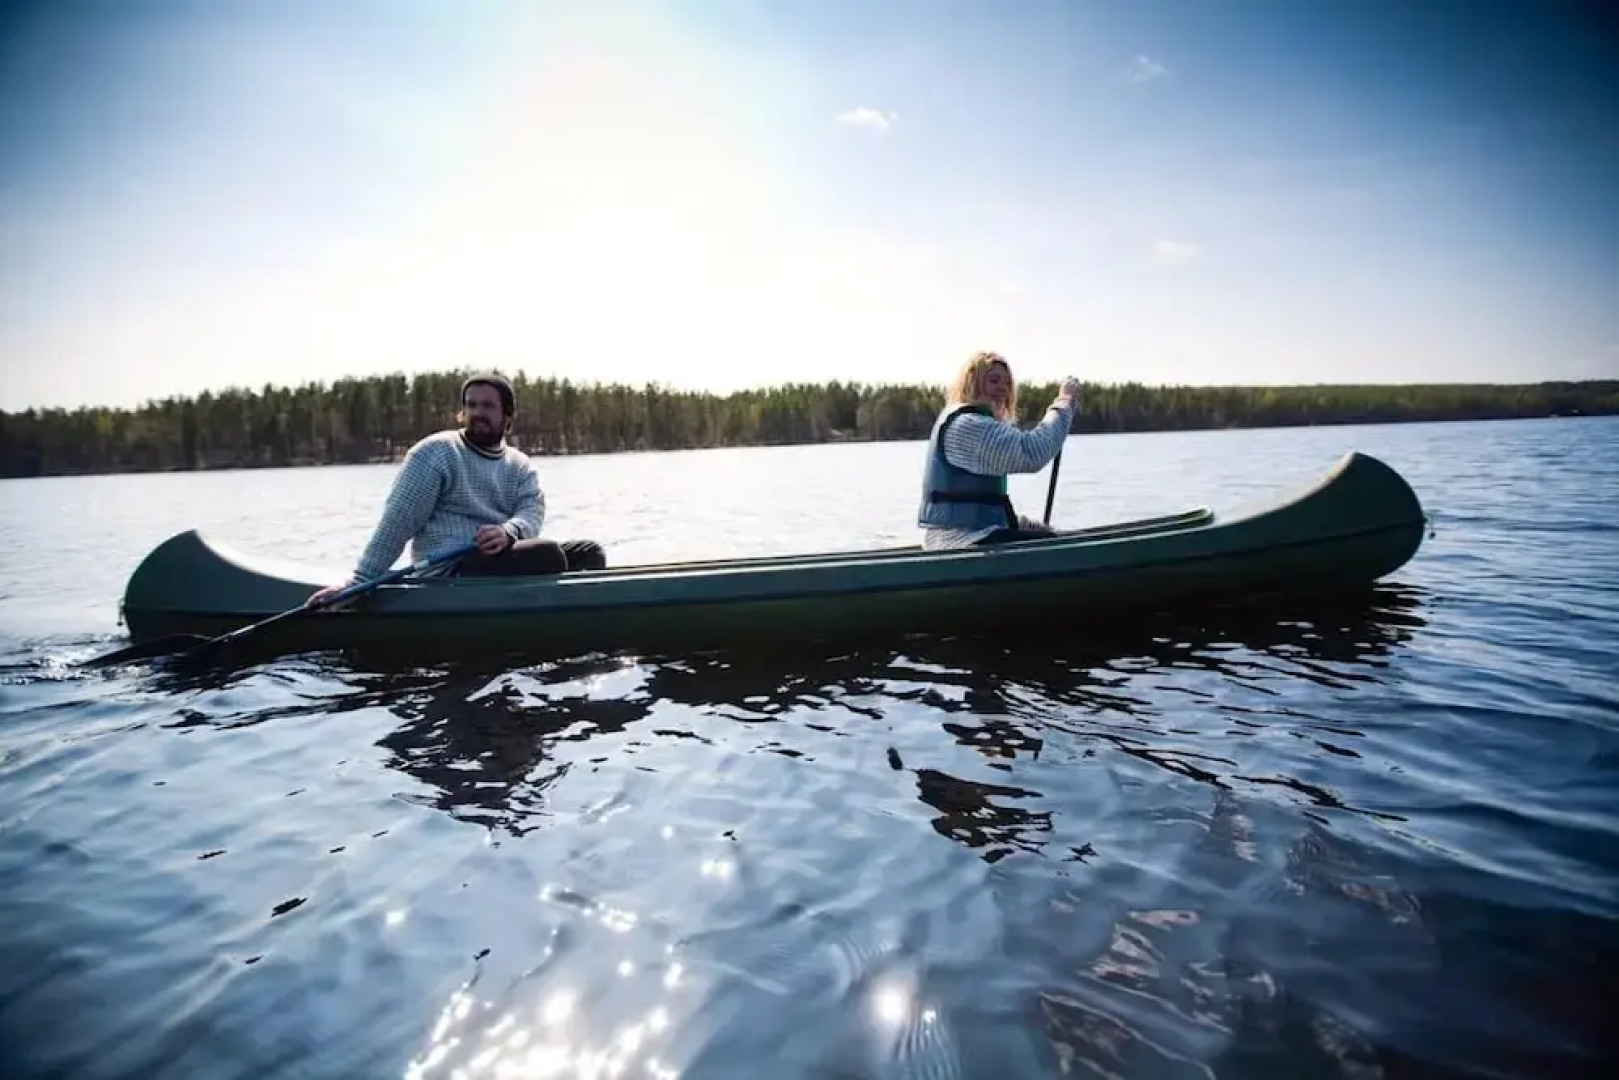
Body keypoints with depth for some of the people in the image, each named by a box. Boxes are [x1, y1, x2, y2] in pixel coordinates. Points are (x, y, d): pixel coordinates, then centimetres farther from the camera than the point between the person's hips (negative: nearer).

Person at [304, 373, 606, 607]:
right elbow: (397, 521, -7)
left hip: (505, 558, 7)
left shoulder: (521, 466, 15)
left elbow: (532, 513, -4)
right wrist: (359, 581, -13)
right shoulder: (436, 452, -1)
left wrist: (508, 532, -28)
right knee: (548, 553, -27)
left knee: (589, 552, -9)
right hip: (449, 574, -6)